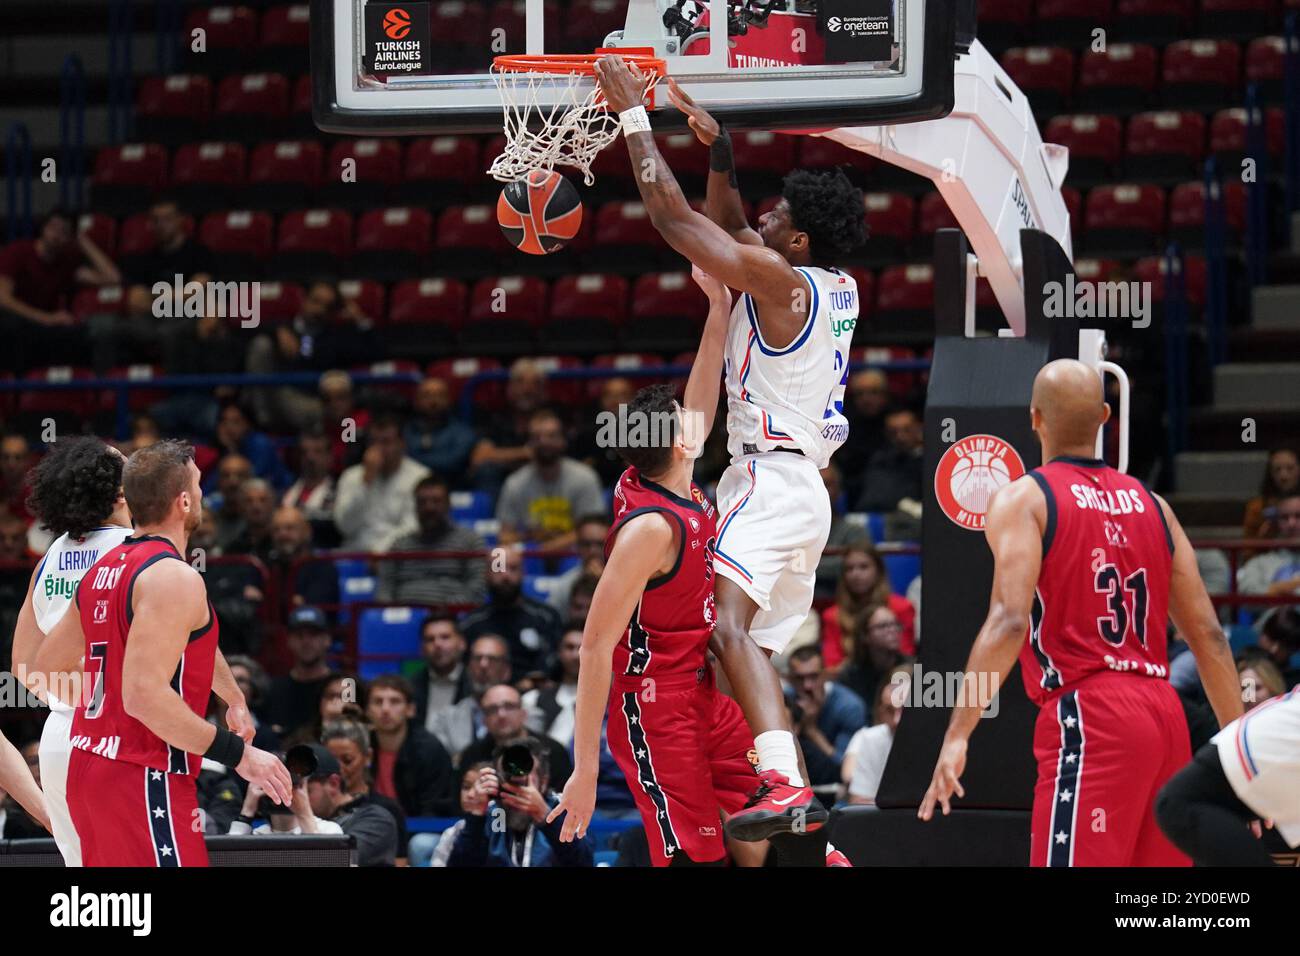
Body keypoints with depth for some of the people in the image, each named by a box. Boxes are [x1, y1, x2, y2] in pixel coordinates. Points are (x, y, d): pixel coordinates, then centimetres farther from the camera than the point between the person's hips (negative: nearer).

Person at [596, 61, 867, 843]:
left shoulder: (779, 277, -12)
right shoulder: (837, 288, 13)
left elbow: (672, 216, -9)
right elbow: (729, 231, 29)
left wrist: (634, 113, -1)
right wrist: (719, 152, 20)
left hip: (773, 479, -10)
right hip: (801, 486, 10)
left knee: (731, 626, -27)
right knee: (756, 647, 15)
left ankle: (784, 782, -43)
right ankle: (799, 801, 15)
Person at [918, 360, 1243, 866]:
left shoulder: (1023, 499, -1)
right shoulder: (1152, 505, 16)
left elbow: (1009, 621, -15)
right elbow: (1207, 635, 13)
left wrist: (956, 736, -16)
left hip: (1088, 719, -6)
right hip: (1166, 715, 6)